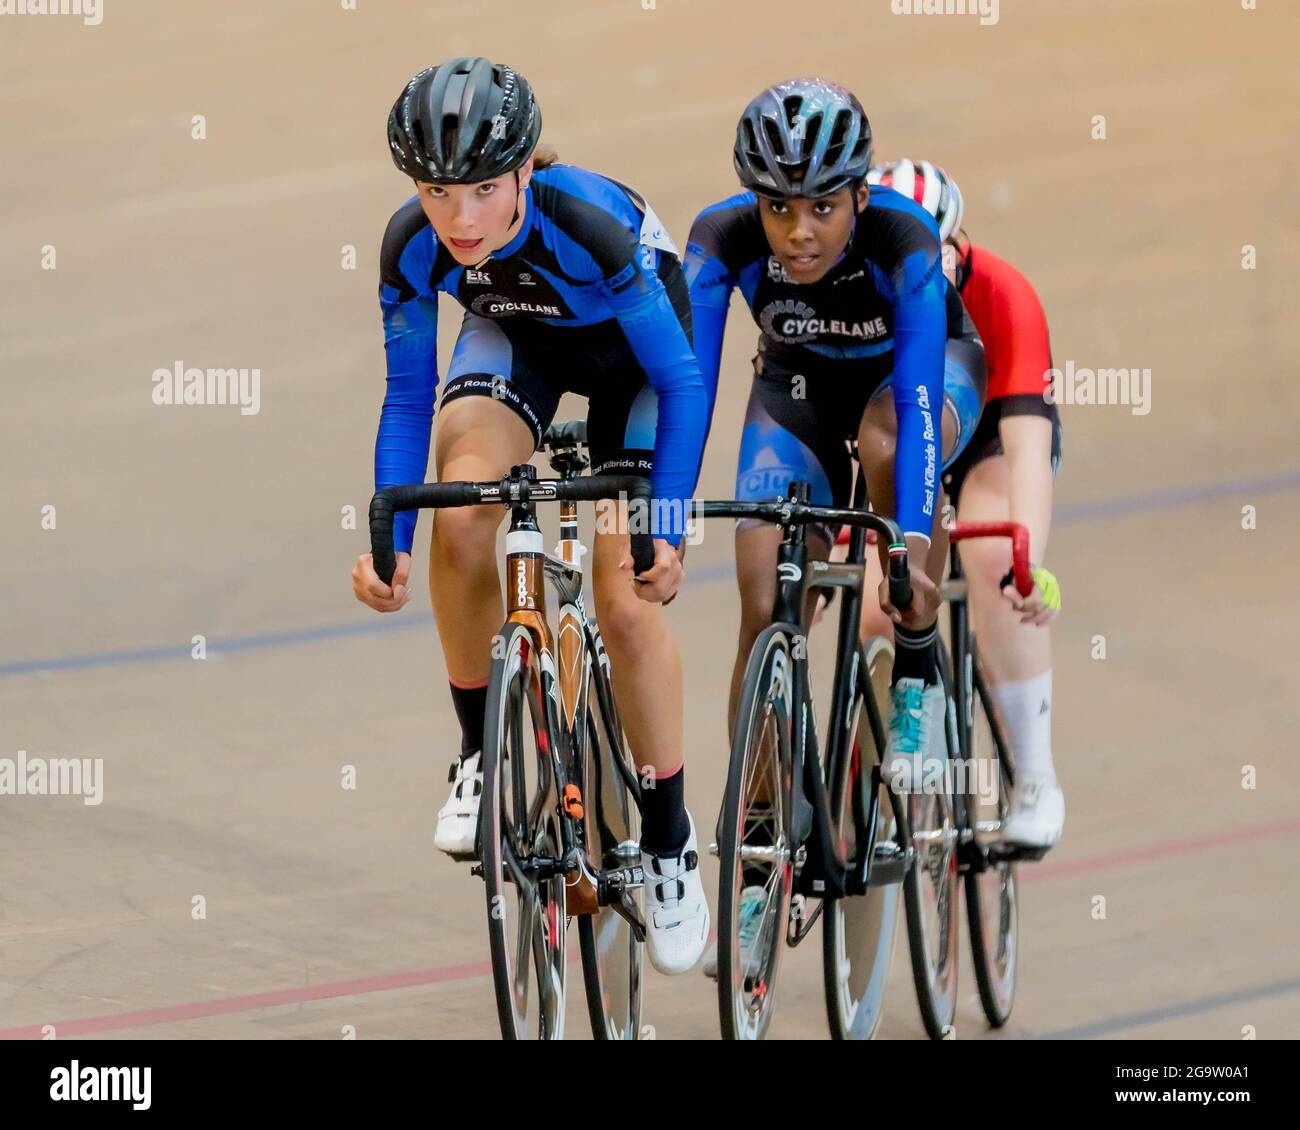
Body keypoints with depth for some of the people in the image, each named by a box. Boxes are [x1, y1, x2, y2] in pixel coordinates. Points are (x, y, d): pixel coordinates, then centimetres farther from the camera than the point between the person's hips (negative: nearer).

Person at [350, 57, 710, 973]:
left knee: (626, 595, -12)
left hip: (628, 341, -3)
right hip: (516, 333, 3)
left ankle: (671, 846, 6)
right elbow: (408, 400, -15)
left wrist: (668, 529, -34)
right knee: (463, 503, -27)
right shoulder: (413, 247, -28)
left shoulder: (588, 226, -39)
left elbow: (681, 381, -30)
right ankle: (482, 754, -7)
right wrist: (387, 541, -25)